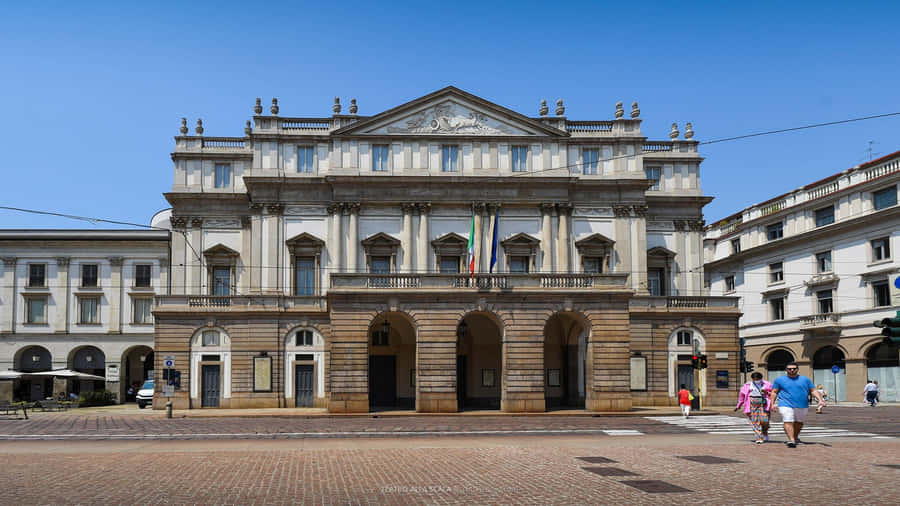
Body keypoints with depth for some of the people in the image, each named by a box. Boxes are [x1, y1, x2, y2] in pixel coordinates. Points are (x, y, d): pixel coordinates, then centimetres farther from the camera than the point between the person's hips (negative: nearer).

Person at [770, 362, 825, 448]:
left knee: (799, 422, 14)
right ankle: (791, 440, -22)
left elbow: (814, 391, 8)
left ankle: (795, 437, 35)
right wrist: (772, 403, -2)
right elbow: (774, 392, 8)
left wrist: (820, 400, -6)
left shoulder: (805, 379, 8)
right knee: (788, 422, -17)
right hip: (786, 405, -2)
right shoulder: (779, 380, 6)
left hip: (802, 406, 2)